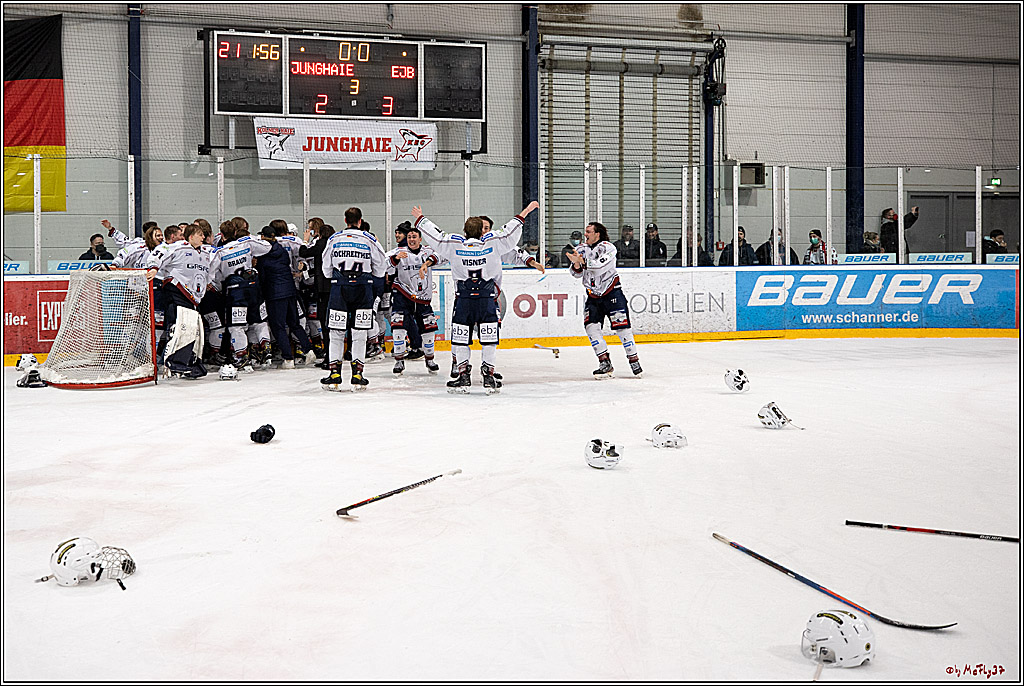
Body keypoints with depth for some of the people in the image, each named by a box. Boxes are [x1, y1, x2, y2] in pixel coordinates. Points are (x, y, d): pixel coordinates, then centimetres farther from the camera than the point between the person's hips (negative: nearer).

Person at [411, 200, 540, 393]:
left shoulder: (454, 243, -3)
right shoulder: (492, 241, -5)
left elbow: (435, 235, 6)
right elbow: (510, 231, 1)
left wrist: (420, 218, 22)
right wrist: (525, 212, 14)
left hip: (463, 298, 1)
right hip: (488, 297, 0)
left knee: (461, 338, 9)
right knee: (489, 338, 5)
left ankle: (463, 377, 9)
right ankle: (489, 377, 4)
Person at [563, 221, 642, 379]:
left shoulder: (608, 247, -11)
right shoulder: (581, 250, 6)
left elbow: (600, 268, -26)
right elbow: (577, 274, 2)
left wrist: (583, 261, -33)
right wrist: (576, 264, -19)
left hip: (612, 293, -5)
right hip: (593, 296, 5)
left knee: (621, 326, -8)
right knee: (591, 326, -10)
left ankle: (634, 360, 5)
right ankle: (605, 363, -6)